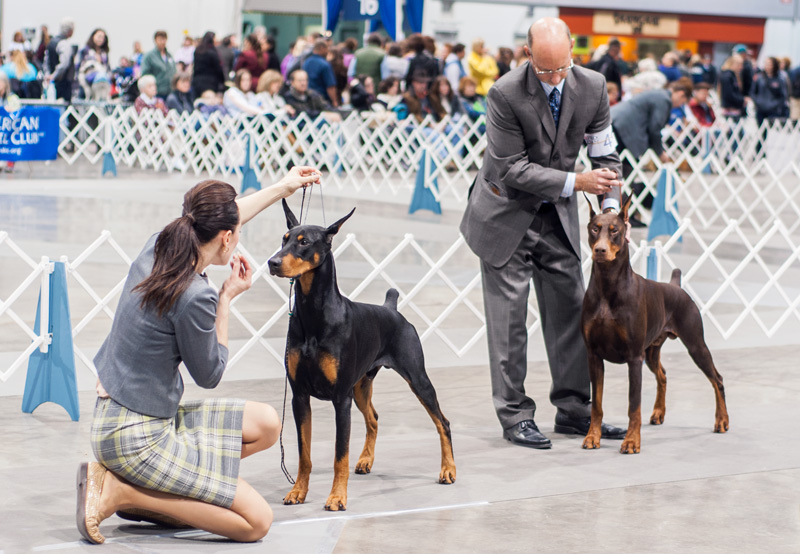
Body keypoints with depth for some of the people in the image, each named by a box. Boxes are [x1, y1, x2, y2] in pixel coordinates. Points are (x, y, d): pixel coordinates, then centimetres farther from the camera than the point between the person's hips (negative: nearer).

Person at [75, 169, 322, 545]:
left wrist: (283, 187, 33)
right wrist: (227, 298, -2)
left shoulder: (158, 248, 0)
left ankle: (152, 493, 9)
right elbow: (209, 375, -8)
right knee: (257, 521, -9)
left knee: (266, 423, 13)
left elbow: (218, 220, 22)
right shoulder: (194, 296, -25)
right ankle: (117, 491, -7)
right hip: (136, 438, -10)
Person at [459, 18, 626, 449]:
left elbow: (605, 156, -2)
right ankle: (515, 416, 5)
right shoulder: (505, 94, -23)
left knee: (570, 309, 6)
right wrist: (576, 182, -27)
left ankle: (573, 410, 15)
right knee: (508, 317, -2)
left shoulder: (592, 87, -10)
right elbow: (512, 169, -22)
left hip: (558, 215, 4)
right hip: (507, 215, -4)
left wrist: (611, 210, -14)